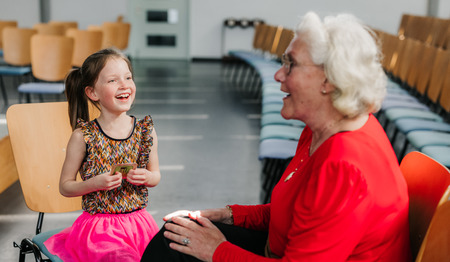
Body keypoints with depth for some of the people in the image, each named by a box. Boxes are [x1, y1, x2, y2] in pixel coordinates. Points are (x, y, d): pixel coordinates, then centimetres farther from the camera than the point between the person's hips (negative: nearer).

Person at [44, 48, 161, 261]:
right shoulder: (82, 136, -9)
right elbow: (65, 186, -1)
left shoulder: (145, 130, 0)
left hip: (138, 222, 4)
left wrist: (146, 177, -10)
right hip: (99, 226, -3)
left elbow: (156, 175, 13)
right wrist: (95, 183, -18)